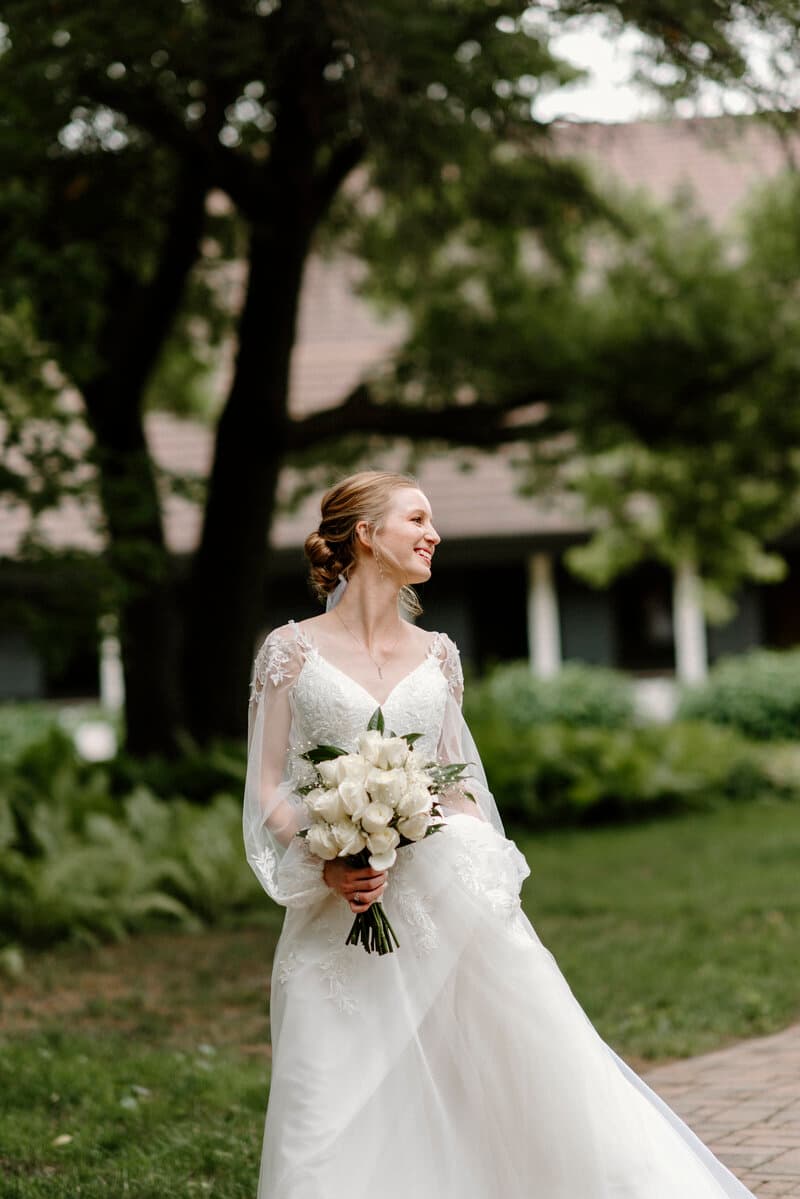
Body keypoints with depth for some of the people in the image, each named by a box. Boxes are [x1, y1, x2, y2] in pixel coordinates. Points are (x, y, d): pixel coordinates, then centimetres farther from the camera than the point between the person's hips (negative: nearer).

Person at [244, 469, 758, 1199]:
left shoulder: (435, 655, 11)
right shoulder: (293, 651, 1)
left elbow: (458, 785, 14)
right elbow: (269, 789, 0)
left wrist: (492, 881, 4)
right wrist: (325, 868, -15)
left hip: (449, 894, 3)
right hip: (341, 916, -3)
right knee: (341, 1122, -4)